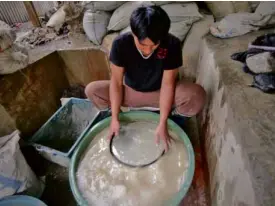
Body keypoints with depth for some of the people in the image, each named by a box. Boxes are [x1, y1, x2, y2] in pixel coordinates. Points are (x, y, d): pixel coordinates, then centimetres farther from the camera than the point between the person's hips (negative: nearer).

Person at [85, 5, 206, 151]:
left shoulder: (172, 45, -24)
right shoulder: (120, 43, -22)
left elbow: (167, 84, -22)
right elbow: (116, 81, -18)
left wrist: (162, 124, -26)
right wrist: (115, 118, -23)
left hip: (160, 92, -1)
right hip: (130, 91, 2)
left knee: (197, 96, -29)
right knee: (92, 90, -19)